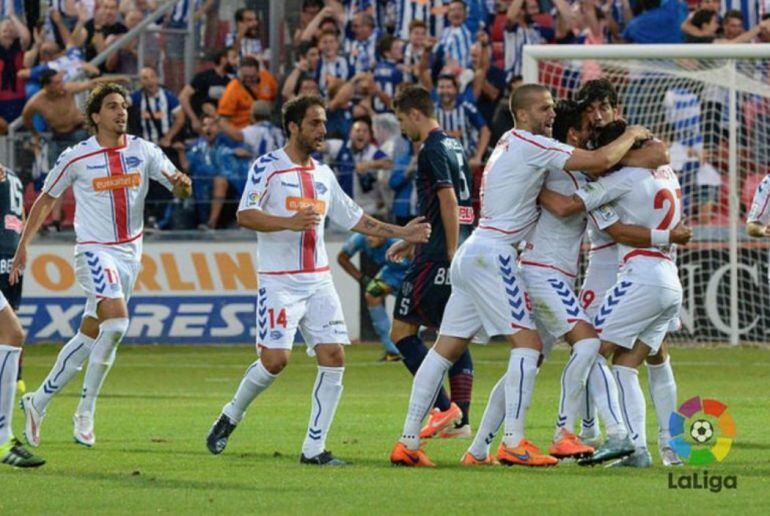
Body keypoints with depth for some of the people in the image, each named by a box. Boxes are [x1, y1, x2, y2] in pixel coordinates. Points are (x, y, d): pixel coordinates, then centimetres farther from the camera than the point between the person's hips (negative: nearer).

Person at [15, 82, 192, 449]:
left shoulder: (143, 151, 4)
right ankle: (85, 411, -13)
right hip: (95, 250, -5)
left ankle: (38, 403, 22)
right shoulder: (76, 158, -4)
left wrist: (181, 183, -25)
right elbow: (46, 200, 7)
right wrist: (23, 246, 5)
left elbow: (180, 187, -1)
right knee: (116, 321, -25)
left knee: (90, 336, 8)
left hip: (130, 252, 5)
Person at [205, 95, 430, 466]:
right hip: (279, 282, -6)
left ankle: (314, 447, -1)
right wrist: (290, 222, -27)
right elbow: (245, 215, -15)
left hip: (319, 281, 6)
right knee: (275, 359, -14)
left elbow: (354, 219, 23)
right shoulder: (267, 167, -4)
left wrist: (401, 233, 17)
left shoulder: (323, 174, 16)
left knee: (333, 358, -6)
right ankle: (231, 416, 13)